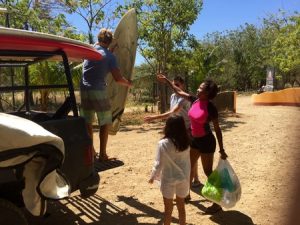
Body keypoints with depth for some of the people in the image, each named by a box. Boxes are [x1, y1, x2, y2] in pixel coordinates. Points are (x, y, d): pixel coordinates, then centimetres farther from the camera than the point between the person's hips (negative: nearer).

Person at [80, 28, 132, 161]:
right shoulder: (109, 55, -3)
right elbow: (118, 78, -9)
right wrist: (128, 83, 10)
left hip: (84, 90, 5)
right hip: (99, 91, -5)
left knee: (87, 122, 12)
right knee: (104, 123, 5)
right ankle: (102, 154, 5)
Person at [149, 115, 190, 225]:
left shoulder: (163, 143, -18)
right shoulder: (186, 143, -5)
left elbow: (159, 163, -13)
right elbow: (187, 162, 3)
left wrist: (153, 176, 3)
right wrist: (187, 176, 16)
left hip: (169, 179, -4)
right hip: (183, 178, 4)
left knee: (168, 208, 12)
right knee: (181, 206, 20)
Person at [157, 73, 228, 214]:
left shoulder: (211, 108, -19)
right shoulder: (194, 100, -1)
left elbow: (217, 129, -14)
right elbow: (179, 91, 11)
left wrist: (221, 150, -12)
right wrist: (166, 81, 15)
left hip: (206, 141, -8)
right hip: (194, 140, 8)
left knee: (208, 171, 0)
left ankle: (217, 204, 14)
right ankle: (186, 194, 37)